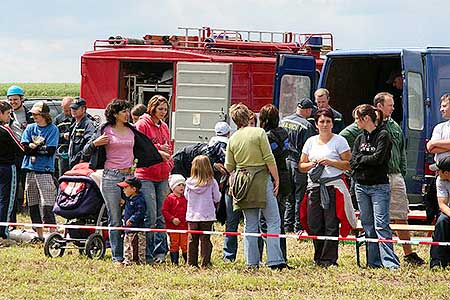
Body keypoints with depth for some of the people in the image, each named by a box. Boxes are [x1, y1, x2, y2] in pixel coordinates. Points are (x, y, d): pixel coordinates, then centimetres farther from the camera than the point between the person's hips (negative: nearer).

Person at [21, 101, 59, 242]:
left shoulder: (53, 129, -1)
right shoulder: (30, 128, 12)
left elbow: (50, 151, -10)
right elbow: (25, 148, 1)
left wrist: (33, 147, -5)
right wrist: (41, 148, -12)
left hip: (45, 171, -5)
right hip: (30, 170, 5)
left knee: (47, 206, -12)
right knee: (33, 205, 7)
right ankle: (39, 235, 15)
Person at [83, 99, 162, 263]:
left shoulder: (132, 131, 13)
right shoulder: (105, 130, 1)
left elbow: (146, 148, 28)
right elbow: (86, 151, 2)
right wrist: (95, 143, -16)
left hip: (130, 175, 4)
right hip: (111, 176, -4)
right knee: (115, 219, -2)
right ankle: (117, 255, 2)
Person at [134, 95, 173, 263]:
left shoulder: (164, 127, 16)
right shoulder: (142, 124, -5)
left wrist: (169, 164, 7)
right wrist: (158, 149, -12)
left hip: (162, 176, 7)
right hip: (145, 175, -7)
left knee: (161, 216, 8)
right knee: (150, 216, -9)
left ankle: (160, 251, 12)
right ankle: (147, 253, -4)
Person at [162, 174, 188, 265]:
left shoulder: (185, 198, 7)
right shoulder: (170, 198, -4)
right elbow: (164, 211, -6)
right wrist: (172, 219, -15)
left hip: (184, 226, 2)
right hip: (173, 226, -2)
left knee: (185, 244, 3)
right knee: (174, 244, 4)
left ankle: (187, 260, 9)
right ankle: (174, 262, 10)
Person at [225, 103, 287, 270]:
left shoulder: (232, 139, 6)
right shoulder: (259, 133, -6)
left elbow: (229, 166, 10)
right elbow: (269, 159, -9)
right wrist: (276, 179, -2)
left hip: (241, 180, 5)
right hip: (261, 179, -5)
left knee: (250, 225, 10)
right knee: (273, 221, -2)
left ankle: (251, 262, 7)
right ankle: (274, 260, -11)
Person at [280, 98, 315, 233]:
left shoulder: (284, 121, 5)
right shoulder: (307, 126, -15)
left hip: (285, 161, 6)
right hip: (298, 162, -6)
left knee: (288, 196, 14)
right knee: (299, 196, 1)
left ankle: (287, 225, 17)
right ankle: (298, 226, 3)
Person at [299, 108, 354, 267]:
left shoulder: (339, 141, 3)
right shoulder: (311, 142, 17)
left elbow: (348, 164, -3)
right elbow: (301, 166, 18)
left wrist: (330, 162, -13)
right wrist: (312, 164, -2)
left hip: (333, 186, -4)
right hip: (314, 186, 5)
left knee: (331, 224, -8)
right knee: (314, 225, 1)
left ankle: (329, 259, -5)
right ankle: (319, 258, 12)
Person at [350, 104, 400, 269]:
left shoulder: (383, 136, -5)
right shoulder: (360, 138, 15)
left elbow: (378, 158, -15)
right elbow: (352, 162, 6)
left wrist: (360, 158, -3)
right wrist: (368, 160, -9)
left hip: (379, 186, -7)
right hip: (361, 186, 7)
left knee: (381, 225, -13)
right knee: (368, 226, 7)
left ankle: (391, 263, -15)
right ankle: (374, 262, 11)